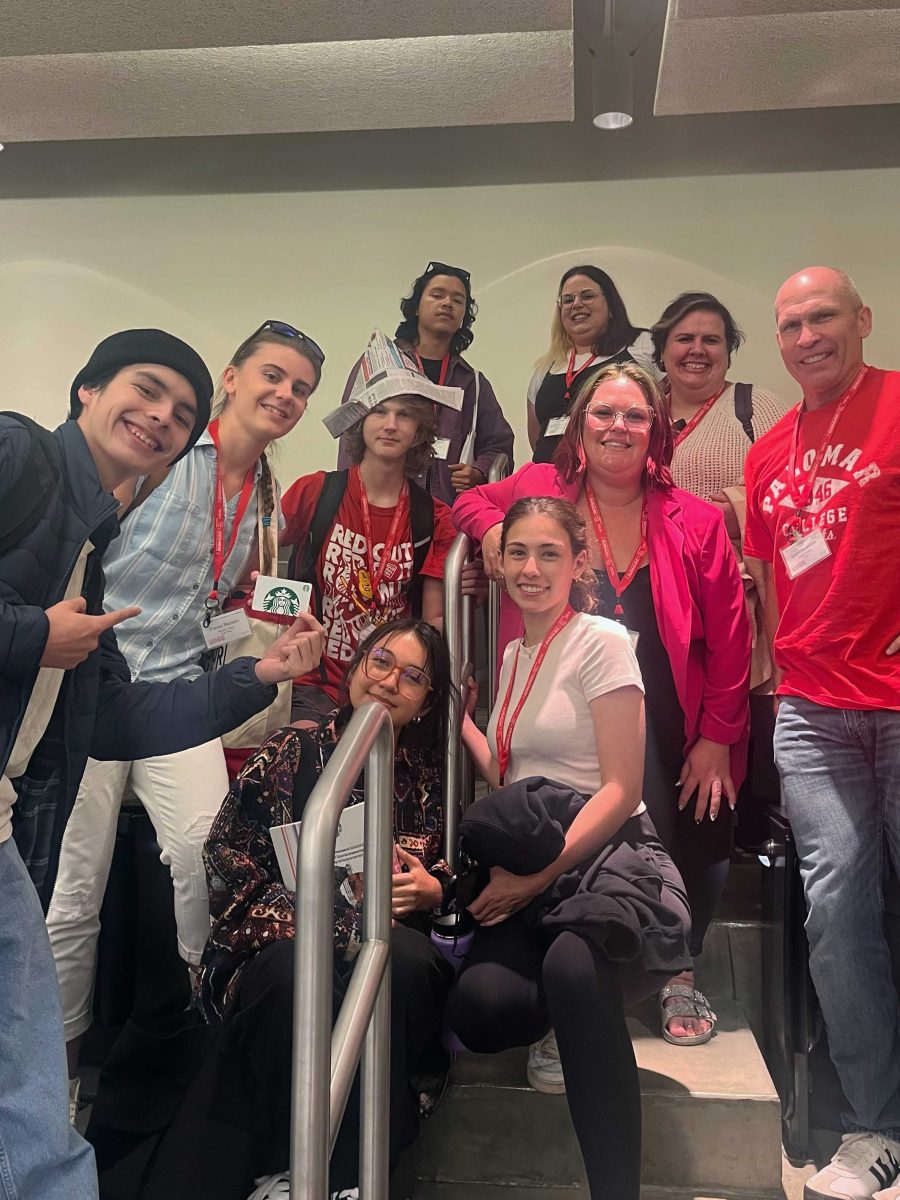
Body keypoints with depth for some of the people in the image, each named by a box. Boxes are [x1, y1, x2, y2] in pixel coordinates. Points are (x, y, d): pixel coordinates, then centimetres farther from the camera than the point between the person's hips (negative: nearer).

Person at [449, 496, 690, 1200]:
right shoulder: (513, 655, 17)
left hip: (607, 856, -5)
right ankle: (579, 1019, 11)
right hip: (526, 867, 6)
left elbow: (622, 790, -10)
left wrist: (539, 876, -16)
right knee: (479, 1009, -24)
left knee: (570, 964, -40)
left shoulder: (601, 642, -5)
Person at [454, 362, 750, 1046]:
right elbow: (471, 500, 19)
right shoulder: (539, 491, -1)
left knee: (697, 848, 3)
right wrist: (492, 527, -4)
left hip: (668, 739, 1)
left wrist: (717, 738, -3)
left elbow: (729, 638, 0)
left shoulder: (695, 523, -1)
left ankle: (681, 976, 31)